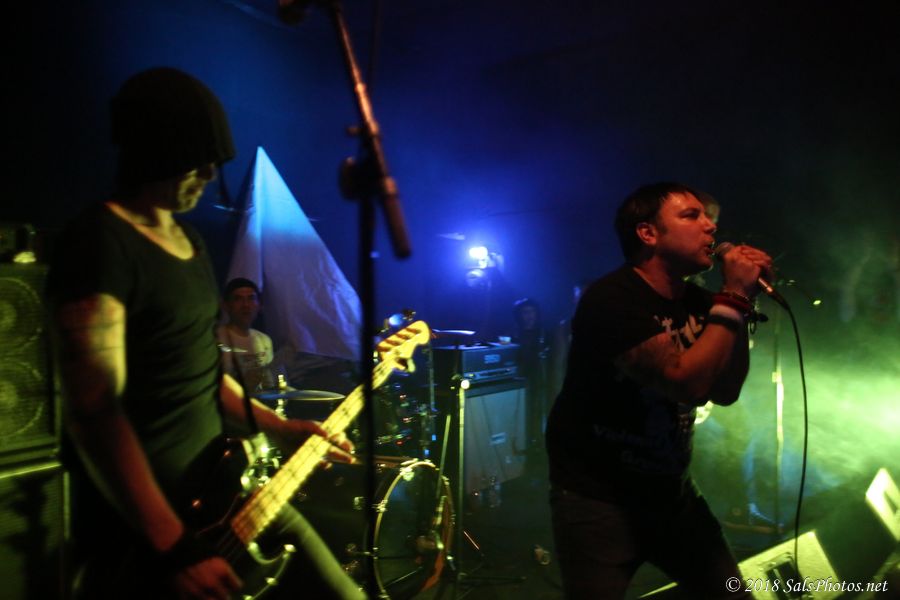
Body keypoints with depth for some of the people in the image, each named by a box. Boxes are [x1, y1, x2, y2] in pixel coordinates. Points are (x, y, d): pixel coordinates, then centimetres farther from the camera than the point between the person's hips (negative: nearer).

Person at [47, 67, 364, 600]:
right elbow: (93, 411, -23)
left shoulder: (188, 238, 11)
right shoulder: (100, 244, -17)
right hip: (142, 527, -8)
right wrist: (173, 548, -23)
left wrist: (279, 428, 10)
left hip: (221, 489, 8)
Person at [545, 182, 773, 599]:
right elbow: (687, 383, -29)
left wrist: (740, 300, -8)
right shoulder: (612, 299, -22)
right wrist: (733, 299, -22)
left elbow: (724, 392, -1)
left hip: (669, 489, 8)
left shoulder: (696, 302, 3)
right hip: (596, 497, -7)